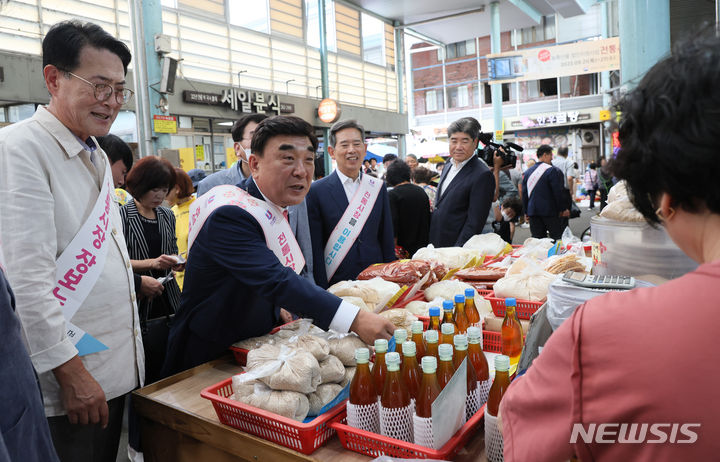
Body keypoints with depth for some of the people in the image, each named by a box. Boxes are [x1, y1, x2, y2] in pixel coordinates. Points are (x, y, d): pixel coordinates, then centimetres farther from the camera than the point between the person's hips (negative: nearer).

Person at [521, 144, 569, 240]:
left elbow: (524, 194, 12)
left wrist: (526, 212, 18)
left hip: (533, 212, 5)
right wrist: (564, 209, -1)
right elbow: (559, 192, -11)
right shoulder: (553, 171, -9)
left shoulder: (528, 172, 9)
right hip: (550, 211, -5)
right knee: (557, 239, 2)